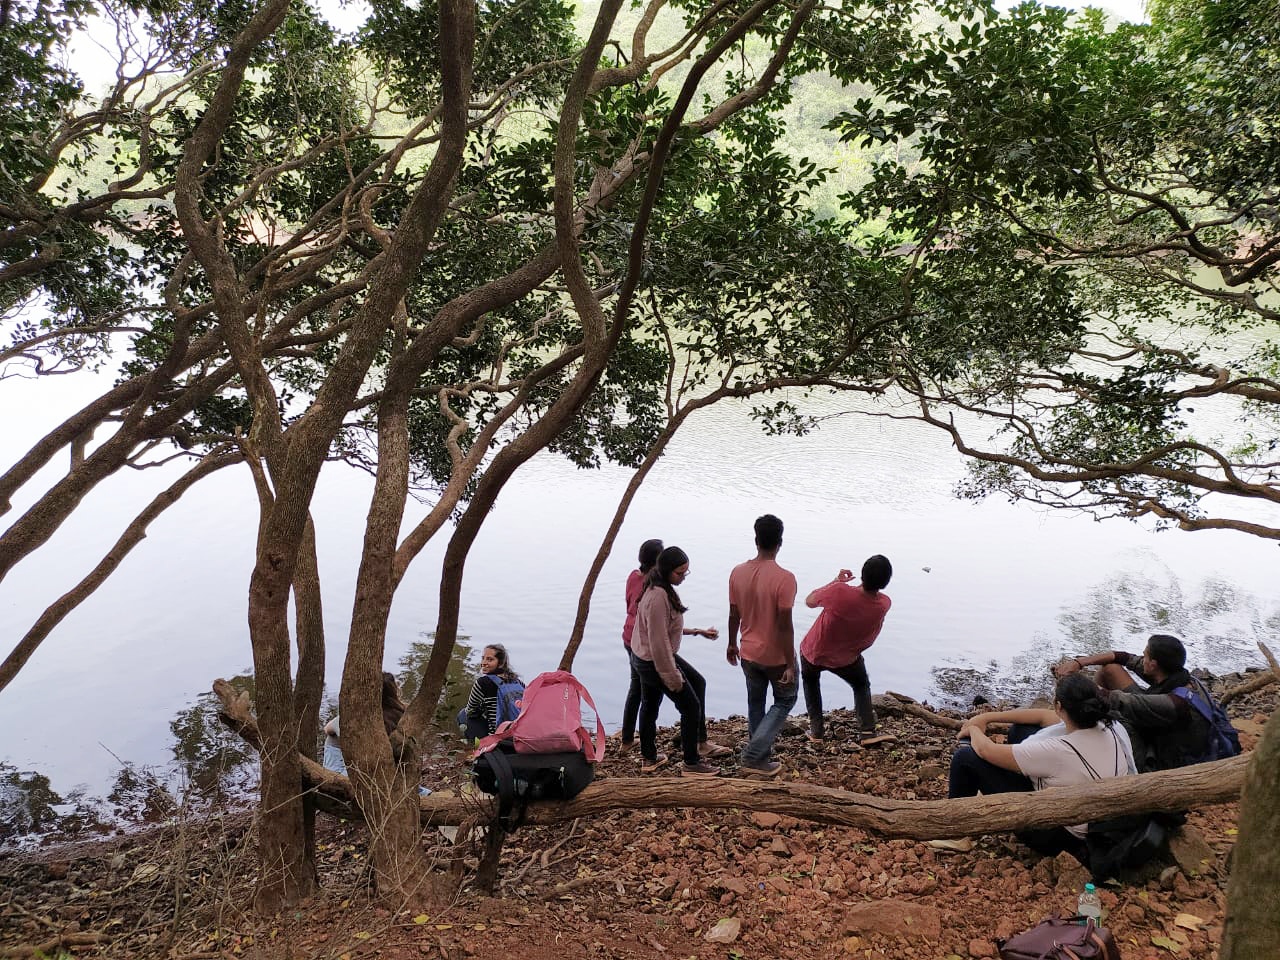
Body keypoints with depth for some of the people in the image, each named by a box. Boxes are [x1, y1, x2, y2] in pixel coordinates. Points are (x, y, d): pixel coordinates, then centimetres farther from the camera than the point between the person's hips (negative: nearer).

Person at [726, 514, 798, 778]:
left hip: (749, 653, 5)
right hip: (776, 656, -5)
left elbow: (734, 615, 2)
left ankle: (761, 756, 36)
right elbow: (785, 625, -22)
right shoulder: (784, 578, -24)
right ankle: (753, 755, 7)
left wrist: (732, 644, 18)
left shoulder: (738, 573, -8)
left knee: (755, 703, 23)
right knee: (785, 702, 17)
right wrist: (790, 664, -14)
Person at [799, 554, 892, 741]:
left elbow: (809, 601, -14)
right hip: (846, 658, 1)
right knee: (862, 685, 29)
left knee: (810, 681, 30)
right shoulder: (884, 604, -25)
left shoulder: (838, 592, -37)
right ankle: (868, 729, 11)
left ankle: (816, 729, 19)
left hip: (814, 652, -1)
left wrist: (837, 581, -9)